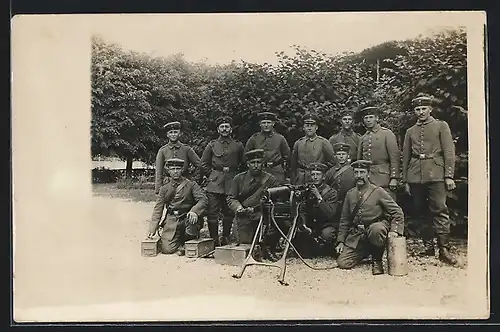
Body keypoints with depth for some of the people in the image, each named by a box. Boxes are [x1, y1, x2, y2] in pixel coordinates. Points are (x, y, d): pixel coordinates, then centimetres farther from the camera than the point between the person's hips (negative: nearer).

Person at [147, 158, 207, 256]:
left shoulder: (191, 184, 3)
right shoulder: (165, 188, 11)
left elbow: (203, 199, -9)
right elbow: (158, 209, 10)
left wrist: (194, 211, -30)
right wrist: (152, 229, 0)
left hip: (186, 218, -1)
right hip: (171, 222, 1)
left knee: (193, 218, -37)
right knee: (166, 249, -16)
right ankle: (180, 243, 20)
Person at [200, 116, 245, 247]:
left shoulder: (238, 146, 8)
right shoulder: (212, 145, 8)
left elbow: (243, 164, 19)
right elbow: (204, 164, 13)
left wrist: (236, 175, 11)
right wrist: (212, 174, 5)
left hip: (231, 183, 1)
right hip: (214, 184, 0)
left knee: (229, 213, 5)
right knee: (212, 212, -6)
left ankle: (226, 238, 18)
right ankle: (214, 239, 2)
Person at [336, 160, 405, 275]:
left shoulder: (378, 192, -4)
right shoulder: (350, 194, 8)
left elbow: (397, 212, -5)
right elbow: (345, 220, 14)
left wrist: (394, 230, -22)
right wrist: (340, 241, 7)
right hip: (356, 236, 4)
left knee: (376, 229, -40)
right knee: (343, 263, -11)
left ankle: (377, 260, -12)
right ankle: (366, 252, 20)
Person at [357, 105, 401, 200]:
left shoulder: (387, 134, 1)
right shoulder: (363, 138, 16)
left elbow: (395, 157, -5)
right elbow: (359, 160, 20)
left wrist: (394, 178, -12)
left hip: (384, 179, -5)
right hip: (366, 179, 5)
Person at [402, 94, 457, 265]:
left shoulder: (441, 126, 8)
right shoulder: (410, 132, 17)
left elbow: (449, 152, 2)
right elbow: (406, 157, 18)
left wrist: (449, 176, -7)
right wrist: (405, 180, 13)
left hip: (436, 175, -4)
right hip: (416, 177, 4)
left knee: (440, 210, -10)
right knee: (422, 212, 6)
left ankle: (444, 249, -9)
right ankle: (428, 246, 15)